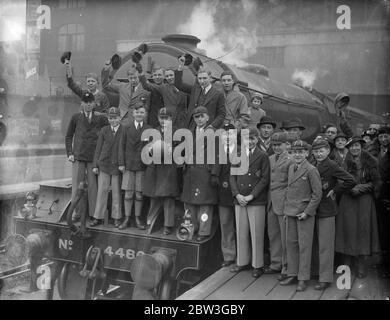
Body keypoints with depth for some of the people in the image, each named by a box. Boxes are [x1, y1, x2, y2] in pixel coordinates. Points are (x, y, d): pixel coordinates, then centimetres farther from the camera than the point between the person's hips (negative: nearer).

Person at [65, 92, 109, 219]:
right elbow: (68, 136, 12)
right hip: (78, 156, 1)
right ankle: (75, 212, 12)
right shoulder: (76, 117, 5)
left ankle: (94, 214, 9)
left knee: (93, 185, 2)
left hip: (94, 157, 0)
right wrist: (69, 153, 4)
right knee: (76, 185, 3)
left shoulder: (101, 118, 3)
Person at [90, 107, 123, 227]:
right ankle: (98, 217, 12)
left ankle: (116, 218, 16)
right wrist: (95, 165, 4)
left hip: (117, 166, -2)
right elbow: (98, 148, 7)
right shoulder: (104, 130, 6)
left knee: (117, 192, 6)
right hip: (104, 164, 2)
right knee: (102, 190, 4)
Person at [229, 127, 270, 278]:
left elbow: (265, 179, -6)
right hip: (239, 200, 4)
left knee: (256, 233, 1)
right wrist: (237, 194, -5)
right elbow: (232, 176, 9)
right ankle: (242, 261, 24)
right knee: (241, 232, 10)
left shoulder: (263, 156, -1)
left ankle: (257, 265, 12)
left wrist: (251, 196, -12)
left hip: (256, 201, -4)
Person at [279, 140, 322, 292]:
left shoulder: (311, 170, -11)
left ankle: (303, 279, 10)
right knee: (290, 243, 11)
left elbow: (317, 194, -11)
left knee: (304, 246, 1)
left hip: (305, 213, -6)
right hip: (290, 212, 7)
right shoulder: (291, 168, 10)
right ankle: (292, 275, 22)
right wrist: (286, 209, 12)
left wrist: (307, 212, -13)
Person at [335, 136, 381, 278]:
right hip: (347, 200, 1)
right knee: (348, 228, 0)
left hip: (365, 199, -1)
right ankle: (347, 263, 10)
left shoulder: (370, 162, 2)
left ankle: (362, 266, 6)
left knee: (363, 229, -2)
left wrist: (360, 188, -10)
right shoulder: (345, 163, 6)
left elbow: (375, 182, 1)